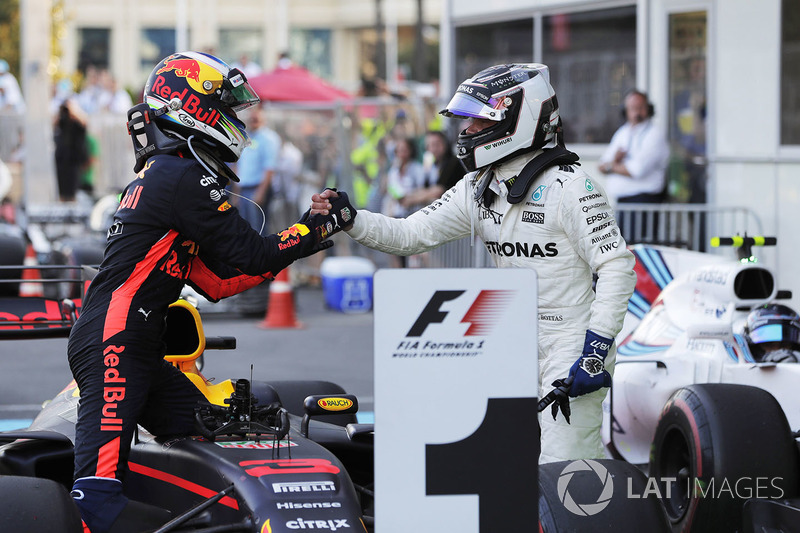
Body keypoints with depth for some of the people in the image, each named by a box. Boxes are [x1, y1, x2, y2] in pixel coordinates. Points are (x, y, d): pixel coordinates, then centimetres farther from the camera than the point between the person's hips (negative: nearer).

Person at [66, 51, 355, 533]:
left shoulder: (156, 177, 22)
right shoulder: (187, 177, -9)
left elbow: (217, 281, 20)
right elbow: (248, 257, -11)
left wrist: (303, 237, 17)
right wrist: (317, 231, 3)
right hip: (114, 348, -11)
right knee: (101, 488, -21)